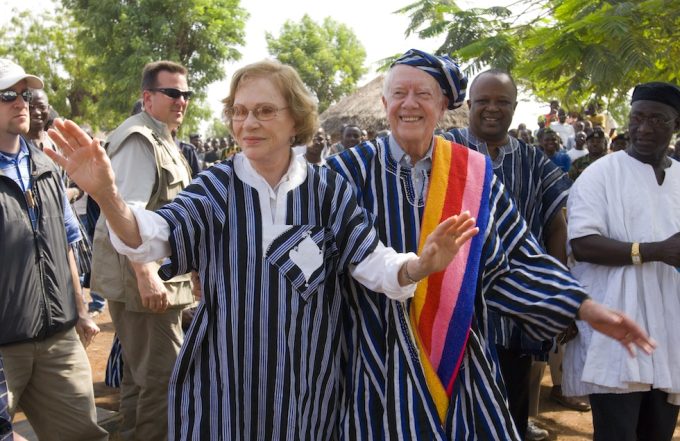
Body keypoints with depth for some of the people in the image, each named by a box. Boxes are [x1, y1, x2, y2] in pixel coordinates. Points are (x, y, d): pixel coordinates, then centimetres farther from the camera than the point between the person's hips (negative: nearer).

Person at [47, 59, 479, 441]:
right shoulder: (216, 187, -6)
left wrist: (420, 265, -33)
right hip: (224, 377, 0)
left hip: (306, 377, 1)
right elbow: (152, 236, -21)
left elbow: (373, 261, -12)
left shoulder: (328, 188, -4)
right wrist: (107, 195, -41)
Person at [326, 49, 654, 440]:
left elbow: (516, 259, 3)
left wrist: (583, 306, -5)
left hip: (456, 361, 2)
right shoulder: (352, 170, -4)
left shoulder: (473, 174, 1)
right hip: (380, 363, -2)